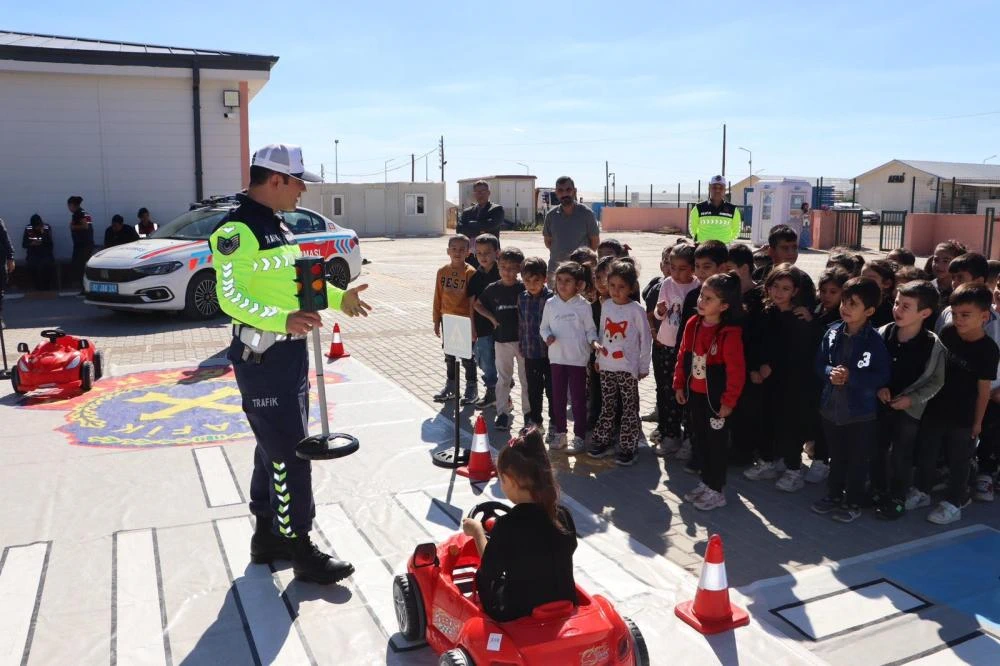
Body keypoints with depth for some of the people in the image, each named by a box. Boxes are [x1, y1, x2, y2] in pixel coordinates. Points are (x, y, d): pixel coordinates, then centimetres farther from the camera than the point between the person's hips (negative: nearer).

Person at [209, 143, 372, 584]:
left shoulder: (276, 225, 15)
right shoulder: (237, 229, -16)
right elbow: (230, 296, -22)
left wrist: (337, 298, 18)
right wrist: (282, 319, -34)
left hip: (290, 351, 10)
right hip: (262, 356, -10)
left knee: (275, 447, 17)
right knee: (287, 454, -4)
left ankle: (268, 535, 30)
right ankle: (300, 548, 7)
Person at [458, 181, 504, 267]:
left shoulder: (497, 209, 3)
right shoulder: (467, 212, 15)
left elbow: (490, 225, -15)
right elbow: (459, 230, 0)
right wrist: (478, 231, -11)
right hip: (470, 257, 4)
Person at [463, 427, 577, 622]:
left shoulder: (507, 526, -26)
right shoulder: (563, 516, -12)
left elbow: (489, 571, -11)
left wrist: (478, 532, 4)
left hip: (519, 615, -4)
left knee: (482, 577, 21)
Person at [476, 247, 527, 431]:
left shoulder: (524, 289, -7)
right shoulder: (493, 289, 0)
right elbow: (477, 304, 16)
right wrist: (491, 318, 3)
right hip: (501, 340, 2)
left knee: (526, 378, 7)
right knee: (503, 378, 9)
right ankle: (502, 412, 17)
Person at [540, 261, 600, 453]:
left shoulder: (583, 305, -6)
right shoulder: (551, 304, 2)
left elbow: (590, 329, 0)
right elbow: (544, 326, 10)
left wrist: (594, 342, -18)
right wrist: (547, 336, -10)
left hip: (578, 358, -3)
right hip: (557, 357, 3)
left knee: (578, 399, 4)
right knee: (558, 397, 12)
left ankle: (579, 437, 15)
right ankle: (560, 433, 26)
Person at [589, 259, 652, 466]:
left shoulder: (636, 310, -11)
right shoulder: (606, 306, 3)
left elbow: (646, 339, -6)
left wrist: (643, 367, -5)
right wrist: (599, 357, 13)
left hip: (628, 368, -5)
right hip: (606, 366, 5)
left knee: (629, 409, 3)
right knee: (607, 406, 15)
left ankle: (627, 448, 10)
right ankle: (602, 442, 25)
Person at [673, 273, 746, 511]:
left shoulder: (730, 333, -22)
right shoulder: (692, 325, -1)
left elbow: (736, 371, -20)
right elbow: (683, 357, 8)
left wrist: (729, 401, -17)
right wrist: (679, 385, 8)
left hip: (717, 398, -7)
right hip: (695, 394, 7)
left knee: (717, 442, 7)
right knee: (701, 439, 18)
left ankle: (716, 491, 20)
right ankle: (705, 482, 34)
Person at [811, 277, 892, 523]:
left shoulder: (875, 340, -16)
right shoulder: (832, 333, -2)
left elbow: (883, 376, -15)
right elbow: (820, 363, 5)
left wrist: (851, 377, -23)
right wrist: (831, 372, -16)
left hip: (861, 412, -4)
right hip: (832, 407, 5)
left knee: (858, 460, 11)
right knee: (836, 456, 21)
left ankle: (853, 503, 26)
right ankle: (834, 495, 37)